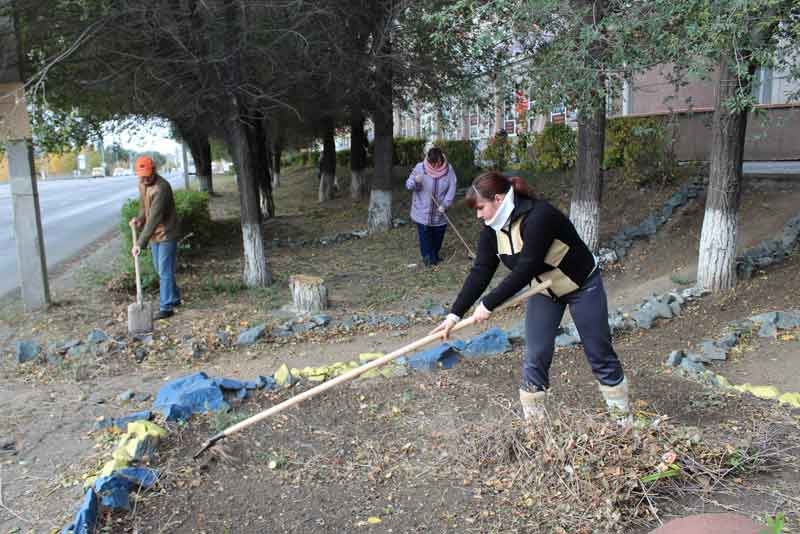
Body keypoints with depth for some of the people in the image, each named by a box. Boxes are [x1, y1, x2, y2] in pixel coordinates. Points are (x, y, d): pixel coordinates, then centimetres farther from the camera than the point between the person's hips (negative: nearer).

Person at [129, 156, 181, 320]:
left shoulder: (161, 188, -25)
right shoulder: (142, 184, 4)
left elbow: (155, 217, -29)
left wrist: (140, 242, -30)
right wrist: (139, 219, -5)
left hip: (166, 234, -9)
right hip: (154, 234, 9)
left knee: (165, 271, -6)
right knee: (159, 269, 17)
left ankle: (166, 307, 2)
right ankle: (174, 298, 32)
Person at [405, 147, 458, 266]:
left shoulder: (448, 169, -8)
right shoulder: (420, 167, -11)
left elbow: (452, 189, -7)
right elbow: (408, 185, -8)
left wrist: (444, 205, -18)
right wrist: (415, 181, -32)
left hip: (439, 213, 2)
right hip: (422, 211, -2)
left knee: (438, 234, 14)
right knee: (425, 234, 2)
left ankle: (435, 255, 35)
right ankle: (427, 256, 20)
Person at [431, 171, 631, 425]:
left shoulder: (539, 216, -34)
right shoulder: (492, 231, -10)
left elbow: (525, 270, -36)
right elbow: (480, 273, -13)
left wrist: (489, 304, -31)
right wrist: (455, 314, -18)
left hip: (582, 286, -6)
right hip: (543, 290, 6)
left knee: (600, 355, 5)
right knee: (535, 358, 0)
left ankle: (624, 421, 23)